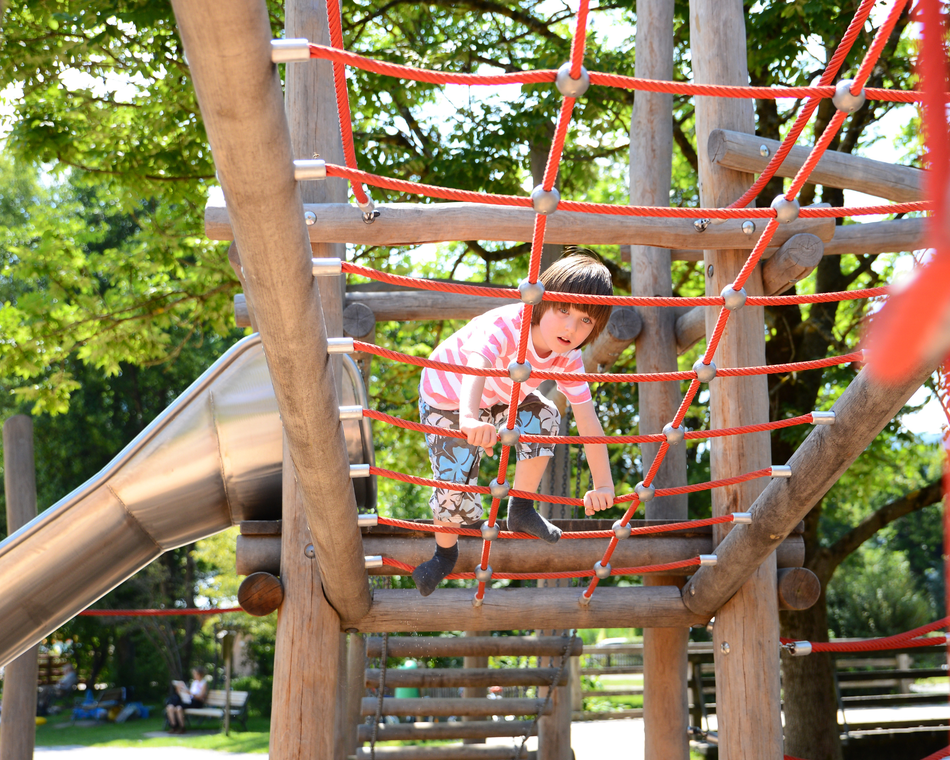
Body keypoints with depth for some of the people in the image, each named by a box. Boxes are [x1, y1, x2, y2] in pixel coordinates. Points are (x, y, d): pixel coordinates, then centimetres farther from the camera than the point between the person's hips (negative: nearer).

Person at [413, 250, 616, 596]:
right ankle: (446, 552, 21)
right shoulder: (505, 325, -40)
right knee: (455, 487, -13)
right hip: (447, 397, -5)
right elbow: (476, 367, -59)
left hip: (501, 397, 5)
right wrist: (470, 418, -79)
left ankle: (521, 510, 3)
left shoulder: (568, 358, -21)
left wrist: (602, 484, -26)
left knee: (544, 417, -20)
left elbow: (588, 421, -21)